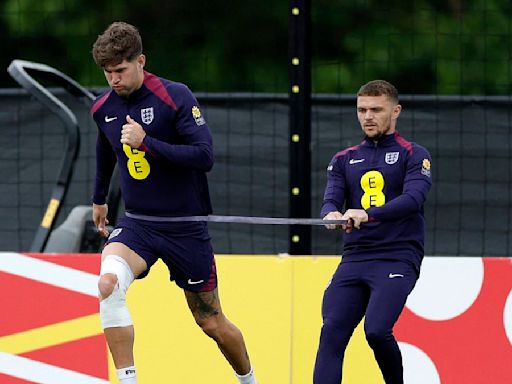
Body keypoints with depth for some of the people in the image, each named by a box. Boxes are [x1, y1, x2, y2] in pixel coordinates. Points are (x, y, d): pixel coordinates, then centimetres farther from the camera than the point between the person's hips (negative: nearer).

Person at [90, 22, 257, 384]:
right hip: (137, 225, 3)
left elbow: (205, 156, -23)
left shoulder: (176, 97, -15)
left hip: (186, 228, -3)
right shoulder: (103, 108, 2)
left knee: (211, 322, 7)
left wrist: (146, 142, -30)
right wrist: (99, 199, 37)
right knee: (109, 282, -28)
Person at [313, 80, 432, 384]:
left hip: (398, 259, -4)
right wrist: (332, 214, -22)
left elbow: (413, 198, -13)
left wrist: (368, 215, -30)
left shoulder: (414, 156, 5)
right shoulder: (344, 160, 19)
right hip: (355, 258, 4)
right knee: (332, 332, -12)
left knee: (377, 330, -23)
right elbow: (331, 199, 5)